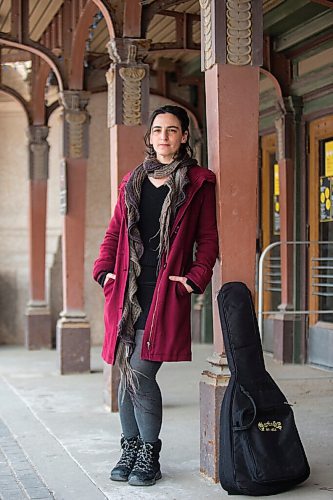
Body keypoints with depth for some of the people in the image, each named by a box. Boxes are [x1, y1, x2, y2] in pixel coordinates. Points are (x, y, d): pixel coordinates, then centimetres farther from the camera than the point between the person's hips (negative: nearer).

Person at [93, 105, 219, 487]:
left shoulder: (198, 183, 6)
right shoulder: (133, 182, 18)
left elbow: (208, 238, 4)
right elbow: (114, 231, 19)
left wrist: (195, 278, -9)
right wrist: (104, 269, 5)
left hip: (166, 292, -4)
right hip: (127, 290, 4)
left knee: (140, 370, -13)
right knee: (126, 372, 5)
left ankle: (149, 455, 2)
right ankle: (130, 450, 19)